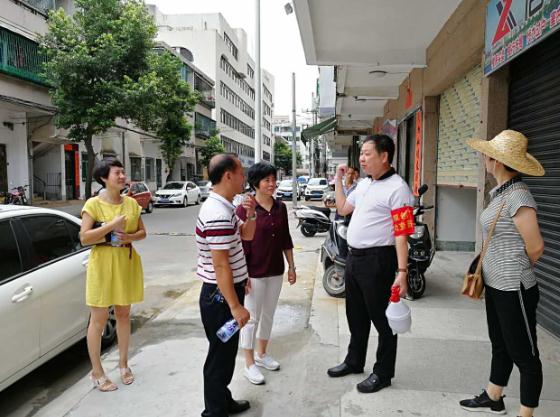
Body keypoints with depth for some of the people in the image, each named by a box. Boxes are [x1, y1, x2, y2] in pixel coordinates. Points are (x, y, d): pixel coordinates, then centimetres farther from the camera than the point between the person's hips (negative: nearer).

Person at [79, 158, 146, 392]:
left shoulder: (131, 203, 4)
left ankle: (123, 363, 31)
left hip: (127, 263, 5)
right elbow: (84, 238, -16)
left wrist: (130, 237, -12)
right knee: (99, 319, 4)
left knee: (124, 314, 15)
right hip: (103, 264, -4)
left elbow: (142, 232, 8)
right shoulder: (93, 204, -9)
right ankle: (96, 372, 18)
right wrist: (112, 225, -23)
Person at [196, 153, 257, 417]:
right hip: (220, 297, -10)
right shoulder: (218, 214, -25)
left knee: (226, 352, 22)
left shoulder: (225, 207, 7)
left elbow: (247, 235, 17)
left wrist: (250, 214, -2)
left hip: (226, 292, 10)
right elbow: (220, 265, -26)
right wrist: (235, 306, -22)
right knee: (220, 356, 6)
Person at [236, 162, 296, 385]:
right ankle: (250, 364, 20)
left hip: (275, 271, 6)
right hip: (254, 273, -5)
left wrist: (291, 266, 10)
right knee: (252, 318, 5)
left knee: (268, 314, 18)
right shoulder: (245, 209, -14)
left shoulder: (280, 208, 3)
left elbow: (286, 240, 9)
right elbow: (240, 244, -14)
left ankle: (261, 353, 37)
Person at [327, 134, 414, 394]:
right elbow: (342, 209, 24)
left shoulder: (397, 188, -14)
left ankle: (383, 373, 25)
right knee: (356, 315, 21)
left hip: (377, 260, -8)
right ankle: (354, 361, 40)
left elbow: (401, 234, -19)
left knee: (382, 319, 7)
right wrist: (338, 180, 18)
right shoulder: (364, 183, 12)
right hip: (354, 256, 9)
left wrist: (402, 272, -23)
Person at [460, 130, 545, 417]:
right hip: (496, 285, 10)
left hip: (513, 289, -9)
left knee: (524, 354, 7)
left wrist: (518, 271, -3)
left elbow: (535, 247, -20)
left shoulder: (517, 195, -20)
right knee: (500, 345, 22)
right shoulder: (500, 192, 7)